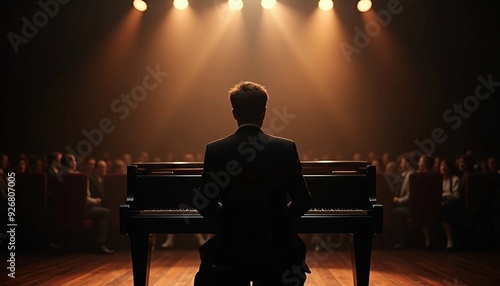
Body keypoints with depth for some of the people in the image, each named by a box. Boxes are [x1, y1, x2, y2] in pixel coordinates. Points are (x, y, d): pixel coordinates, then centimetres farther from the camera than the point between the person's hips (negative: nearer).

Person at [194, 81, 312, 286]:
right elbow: (302, 203, -4)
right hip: (276, 245, 0)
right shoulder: (287, 148, -8)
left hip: (231, 245, 0)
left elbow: (206, 207, -3)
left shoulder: (215, 150, -8)